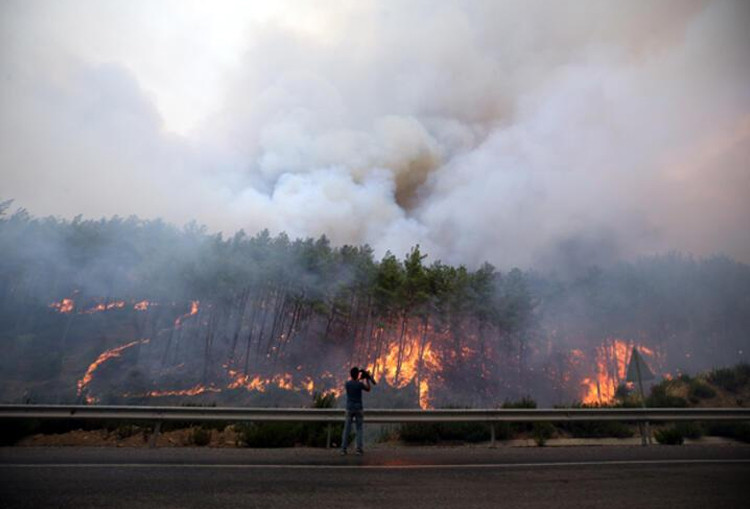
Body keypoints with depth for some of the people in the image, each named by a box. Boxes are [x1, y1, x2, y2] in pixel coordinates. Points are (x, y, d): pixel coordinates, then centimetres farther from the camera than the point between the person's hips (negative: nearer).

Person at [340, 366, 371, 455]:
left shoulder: (347, 384, -3)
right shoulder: (360, 384, -11)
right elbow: (368, 389, 8)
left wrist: (359, 379, 20)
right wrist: (367, 379, 14)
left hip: (349, 408, 2)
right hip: (359, 408, -2)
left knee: (347, 429, 5)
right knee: (359, 429, 6)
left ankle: (343, 448, 2)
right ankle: (359, 448, 1)